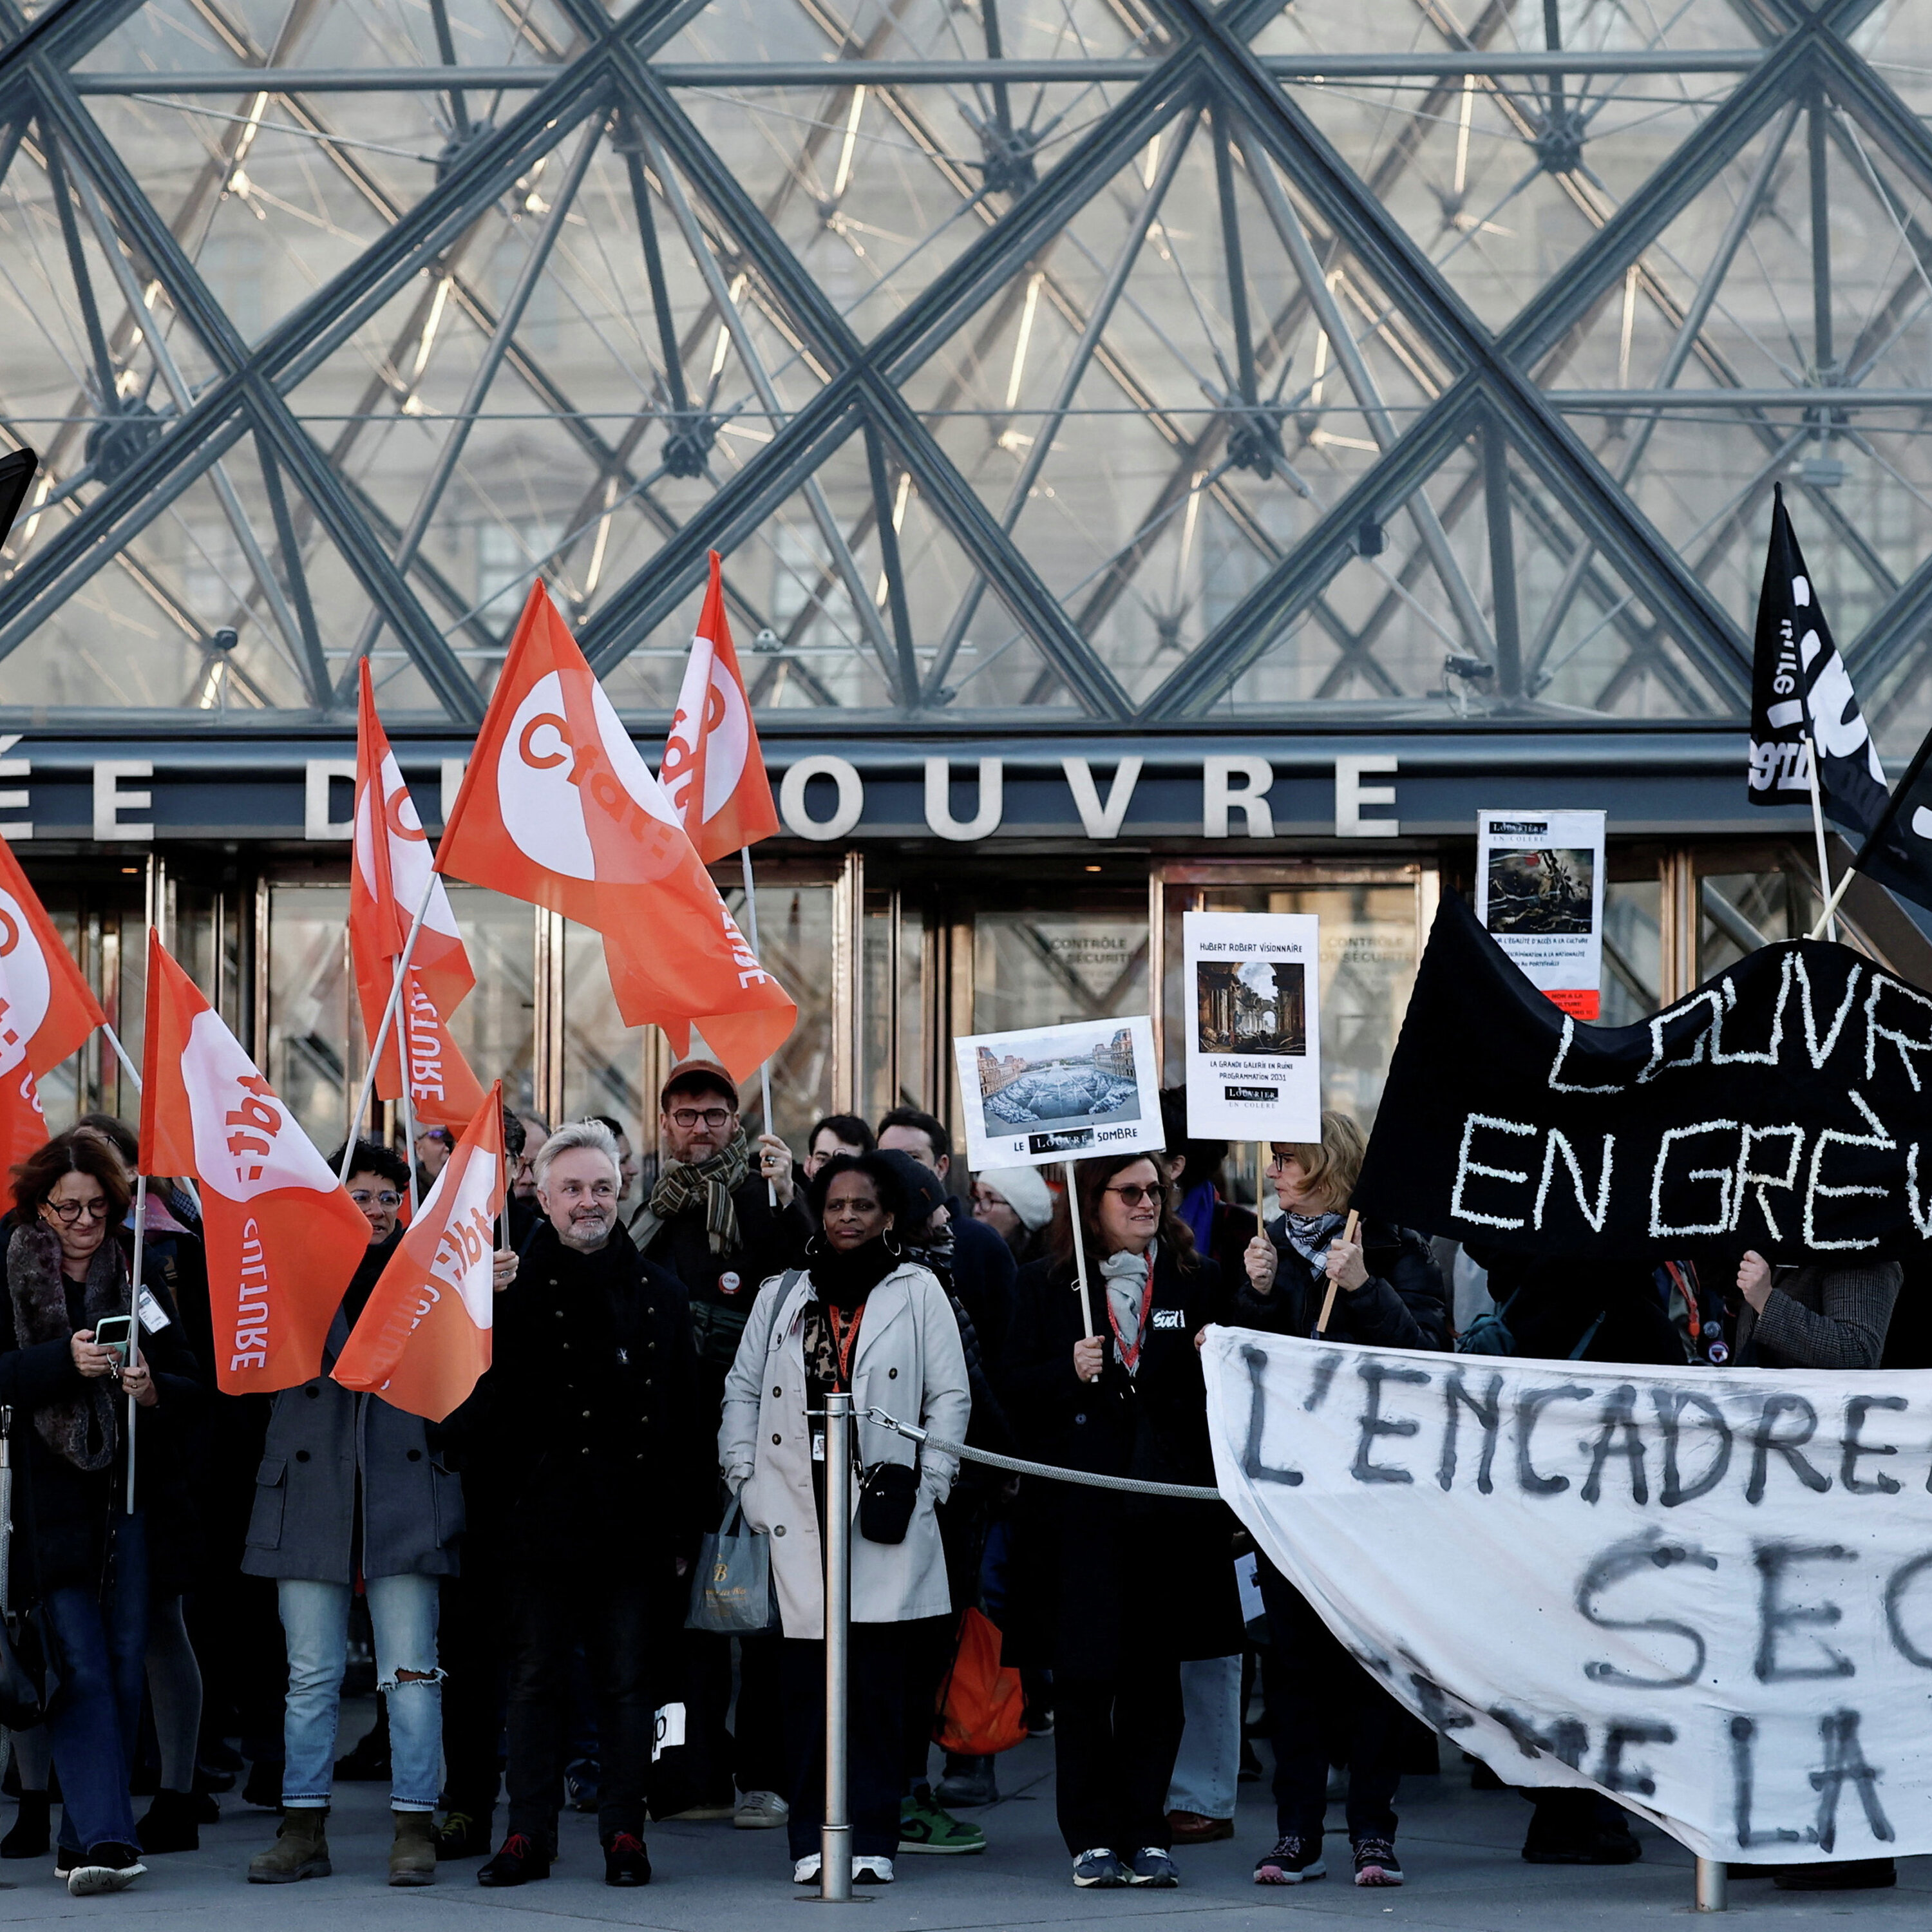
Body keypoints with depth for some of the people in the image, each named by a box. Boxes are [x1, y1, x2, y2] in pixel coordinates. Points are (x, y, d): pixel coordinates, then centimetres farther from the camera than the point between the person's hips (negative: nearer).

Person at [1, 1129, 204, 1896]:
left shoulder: (136, 1277, 9)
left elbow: (192, 1386, 8)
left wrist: (155, 1390, -13)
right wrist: (65, 1362, -21)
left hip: (130, 1495, 3)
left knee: (124, 1669, 3)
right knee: (80, 1667, -10)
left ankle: (88, 1843, 12)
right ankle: (105, 1839, -17)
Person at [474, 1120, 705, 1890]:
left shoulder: (660, 1294, 9)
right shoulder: (514, 1291, 2)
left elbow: (686, 1416, 9)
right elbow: (486, 1413, -1)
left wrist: (682, 1527, 4)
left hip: (634, 1527, 2)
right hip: (540, 1522, -2)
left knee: (630, 1683, 5)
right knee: (537, 1681, 4)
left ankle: (624, 1833, 12)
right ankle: (529, 1835, 10)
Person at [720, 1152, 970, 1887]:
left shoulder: (917, 1292, 8)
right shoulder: (782, 1295, 16)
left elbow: (950, 1396, 7)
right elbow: (743, 1390, 18)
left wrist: (924, 1485, -2)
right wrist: (746, 1480, 6)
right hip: (800, 1511, 2)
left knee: (877, 1681, -4)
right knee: (807, 1681, -2)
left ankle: (872, 1840, 1)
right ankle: (812, 1842, 3)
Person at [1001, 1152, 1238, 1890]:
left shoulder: (1197, 1281, 10)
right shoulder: (1046, 1287, 7)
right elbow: (1014, 1392, 4)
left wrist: (1215, 1358, -10)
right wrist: (1068, 1373, -13)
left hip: (1167, 1509, 1)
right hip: (1079, 1510, -1)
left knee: (1155, 1676, 3)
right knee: (1082, 1677, -1)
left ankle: (1146, 1833, 9)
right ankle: (1093, 1837, 6)